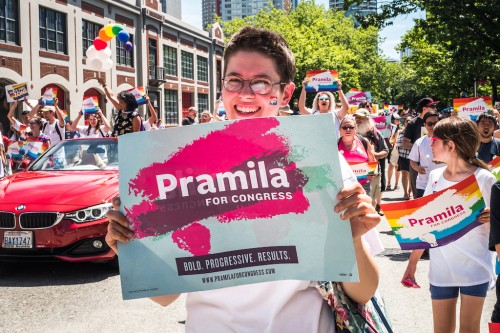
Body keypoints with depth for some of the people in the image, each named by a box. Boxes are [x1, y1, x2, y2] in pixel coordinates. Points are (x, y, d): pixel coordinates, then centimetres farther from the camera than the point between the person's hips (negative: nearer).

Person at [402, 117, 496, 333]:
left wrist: (491, 219, -28)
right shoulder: (435, 177, 3)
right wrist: (413, 262, 9)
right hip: (441, 268, 4)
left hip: (475, 268, -3)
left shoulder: (483, 179, -10)